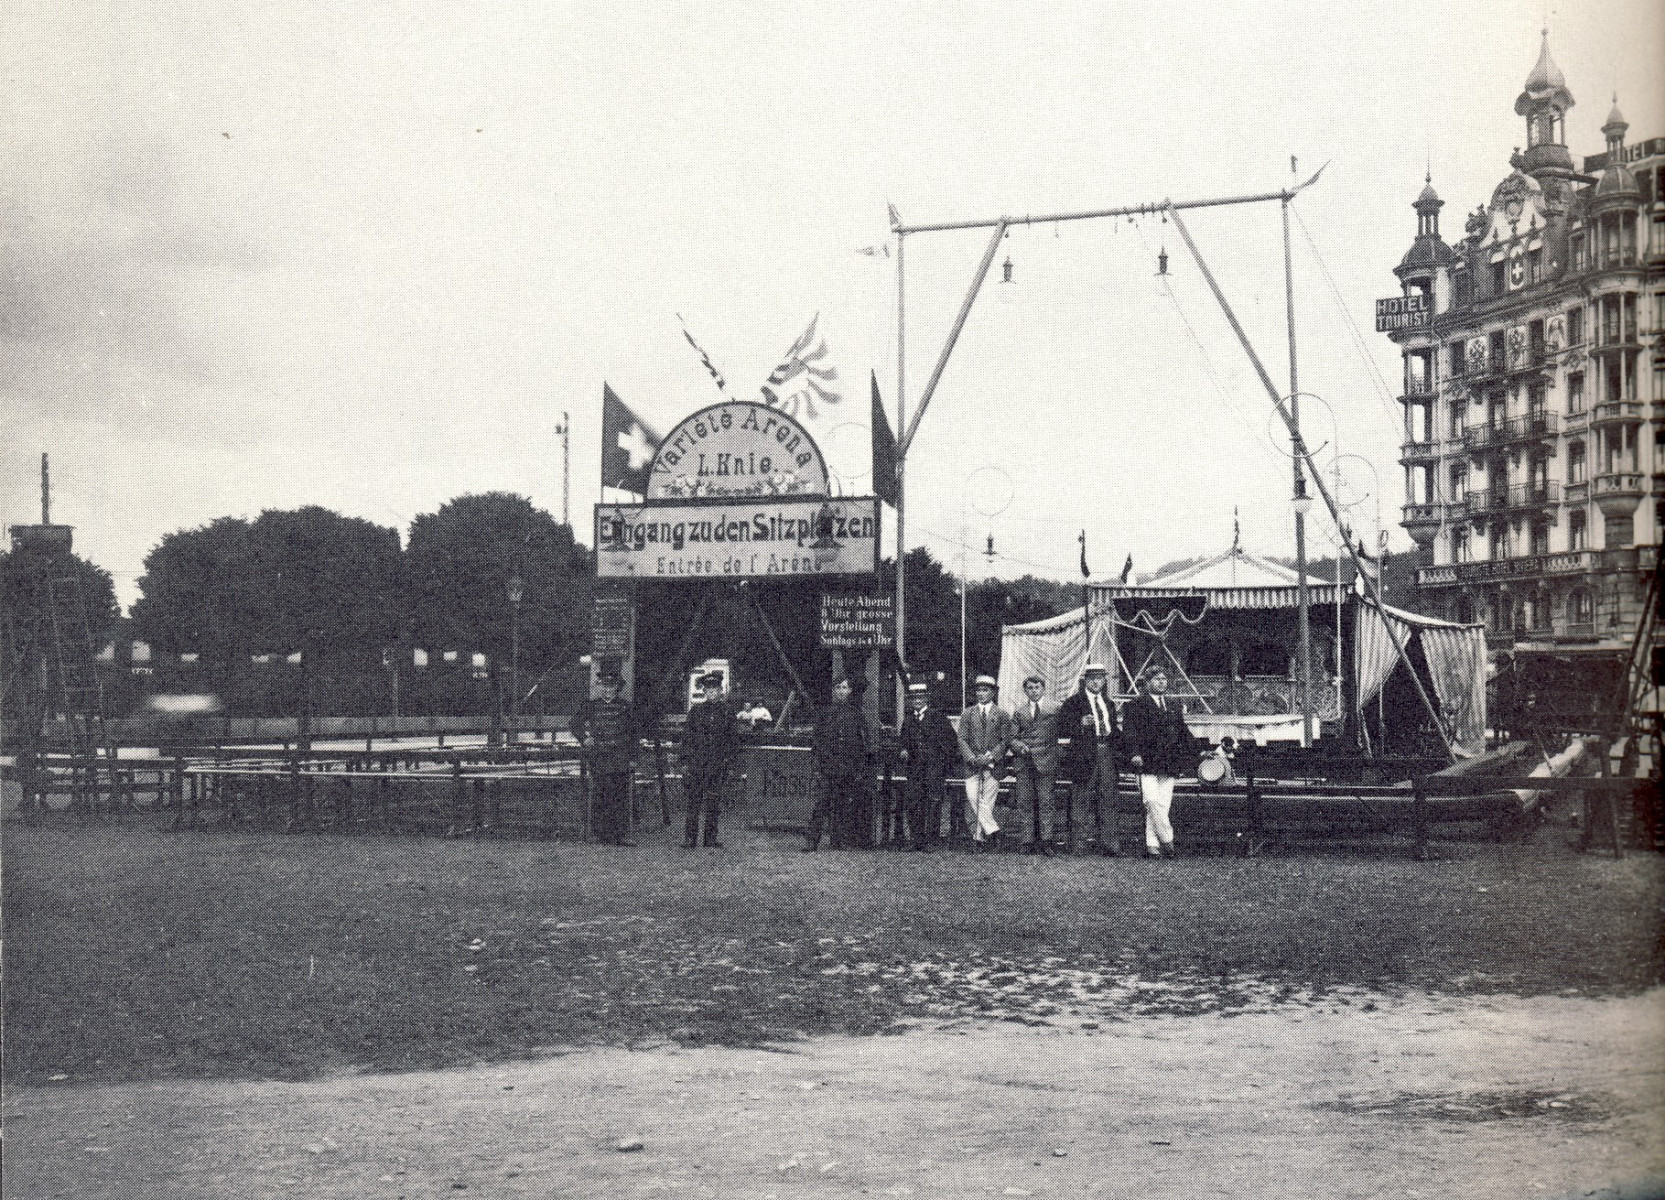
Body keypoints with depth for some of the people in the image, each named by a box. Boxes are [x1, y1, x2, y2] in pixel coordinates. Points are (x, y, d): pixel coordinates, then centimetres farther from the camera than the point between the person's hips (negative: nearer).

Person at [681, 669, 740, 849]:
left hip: (718, 765, 1)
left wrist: (729, 758, 2)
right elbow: (687, 736, 8)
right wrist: (686, 761, 1)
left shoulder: (726, 711, 8)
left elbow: (734, 738, 12)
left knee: (713, 803, 4)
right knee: (693, 802, -3)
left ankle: (711, 838, 10)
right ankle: (690, 838, 0)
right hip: (696, 763, -1)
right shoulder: (696, 710, 7)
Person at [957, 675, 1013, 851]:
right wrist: (973, 758, -8)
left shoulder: (1002, 714, 8)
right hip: (972, 763, 2)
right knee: (972, 799, -13)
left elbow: (1006, 741, 4)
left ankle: (979, 837, -3)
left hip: (993, 764, -1)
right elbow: (962, 739, 7)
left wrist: (991, 757, -9)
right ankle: (991, 828, -11)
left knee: (987, 801, -6)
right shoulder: (967, 714, 12)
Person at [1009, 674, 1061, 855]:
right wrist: (1019, 745, -8)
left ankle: (1046, 841, -6)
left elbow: (1056, 737, 9)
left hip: (1044, 762, -2)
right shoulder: (1018, 711, 15)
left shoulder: (1053, 711, 9)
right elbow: (1012, 737, 11)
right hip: (1024, 764, 2)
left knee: (1045, 803, -5)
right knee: (1025, 803, 0)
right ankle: (1029, 841, 3)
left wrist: (1054, 759, -1)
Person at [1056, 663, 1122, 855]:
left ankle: (1107, 841, 11)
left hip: (1106, 754, 5)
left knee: (1107, 798, 6)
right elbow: (1062, 727, -7)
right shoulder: (1073, 703, 0)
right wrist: (1081, 724, -22)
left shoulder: (1108, 704, 19)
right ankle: (1078, 844, 0)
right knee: (1080, 799, -3)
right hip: (1083, 755, -5)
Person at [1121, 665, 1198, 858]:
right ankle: (1167, 840, -10)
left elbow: (1183, 732, 21)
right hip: (1147, 763, -5)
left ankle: (1153, 845, 7)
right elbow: (1129, 732, -5)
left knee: (1162, 805, 2)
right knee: (1152, 802, -16)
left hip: (1169, 764, 5)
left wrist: (1190, 756, 13)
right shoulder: (1135, 705, 3)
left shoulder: (1174, 705, 20)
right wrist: (1134, 753, -18)